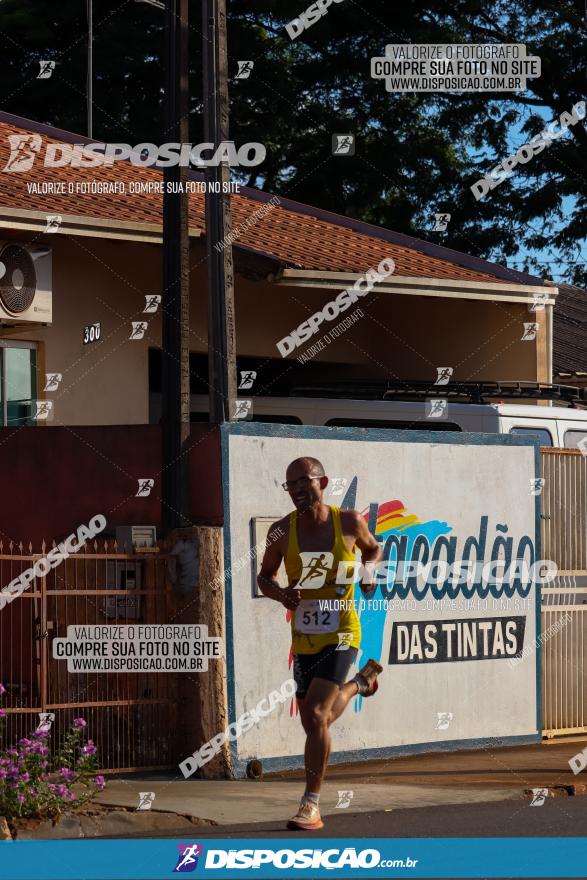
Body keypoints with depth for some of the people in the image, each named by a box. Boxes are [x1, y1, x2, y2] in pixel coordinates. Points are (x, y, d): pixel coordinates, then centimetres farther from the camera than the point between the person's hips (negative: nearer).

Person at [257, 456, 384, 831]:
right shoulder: (282, 532, -6)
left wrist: (369, 568, -8)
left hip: (340, 634, -4)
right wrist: (280, 594, -14)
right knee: (314, 722, 17)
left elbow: (373, 548, 14)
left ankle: (311, 805, -11)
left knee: (317, 715, -19)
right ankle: (360, 682, 50)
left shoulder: (349, 522, -8)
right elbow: (265, 576, 8)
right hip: (304, 639, 4)